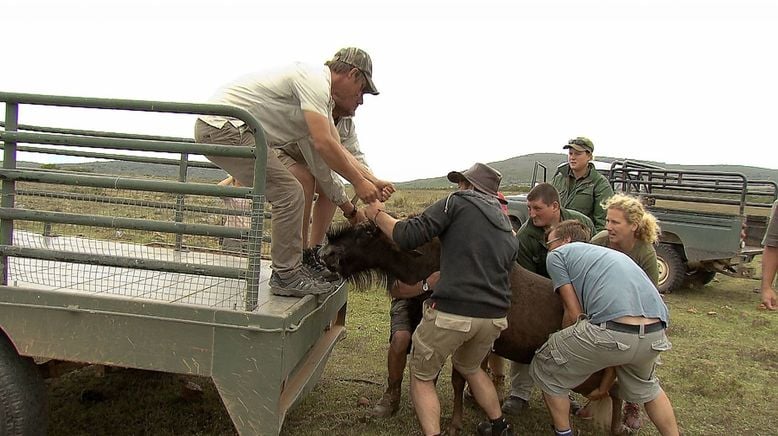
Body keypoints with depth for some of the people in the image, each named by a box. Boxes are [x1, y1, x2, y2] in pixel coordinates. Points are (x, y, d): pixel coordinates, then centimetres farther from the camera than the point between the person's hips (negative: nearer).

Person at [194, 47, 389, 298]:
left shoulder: (323, 98, 18)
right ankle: (286, 277, -2)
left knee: (287, 194, 13)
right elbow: (323, 143, -22)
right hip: (223, 126, -11)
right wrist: (358, 182, -13)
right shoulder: (316, 80, -15)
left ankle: (287, 269, 19)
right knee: (288, 194, -12)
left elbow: (338, 148, 18)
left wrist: (371, 180, 9)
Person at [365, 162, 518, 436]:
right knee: (469, 368, 34)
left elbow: (409, 237, -7)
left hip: (452, 312, -7)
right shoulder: (508, 233, 21)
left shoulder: (459, 202, 1)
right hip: (494, 317, 7)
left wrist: (377, 215, 9)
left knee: (421, 377, 15)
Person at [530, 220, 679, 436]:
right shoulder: (611, 254, 35)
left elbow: (574, 313, 7)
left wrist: (563, 343, 29)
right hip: (656, 333, 7)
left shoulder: (557, 255, 15)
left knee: (545, 370, 18)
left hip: (612, 329, -7)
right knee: (645, 386, 39)